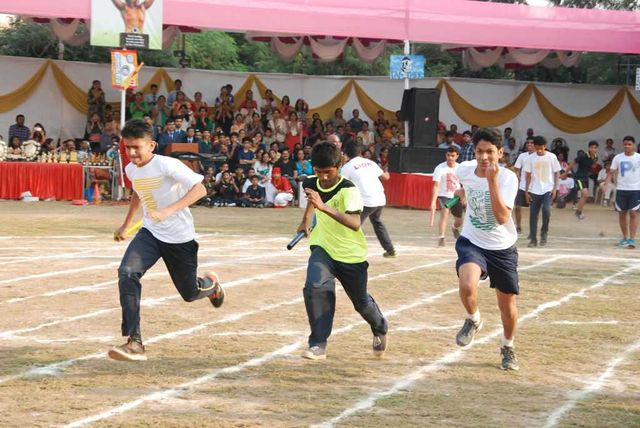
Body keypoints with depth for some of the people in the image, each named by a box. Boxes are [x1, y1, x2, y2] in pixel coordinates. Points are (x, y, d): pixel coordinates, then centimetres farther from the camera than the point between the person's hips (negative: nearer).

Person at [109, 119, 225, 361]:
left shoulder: (167, 165, -21)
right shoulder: (131, 170, 1)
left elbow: (199, 189, -26)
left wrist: (169, 210, -35)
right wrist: (126, 225, 28)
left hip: (180, 237, -5)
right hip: (150, 233, 5)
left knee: (190, 293, 8)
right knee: (127, 273, -23)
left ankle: (210, 284, 50)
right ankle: (134, 343, -25)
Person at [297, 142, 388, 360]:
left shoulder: (348, 190, -25)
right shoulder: (311, 184, -7)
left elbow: (355, 223, -42)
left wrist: (323, 207, -51)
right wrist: (305, 221, 24)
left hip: (351, 254, -3)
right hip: (323, 248, 3)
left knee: (361, 302, 13)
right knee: (314, 287, -26)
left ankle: (380, 329, 47)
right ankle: (318, 344, -19)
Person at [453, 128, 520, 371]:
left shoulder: (507, 178, -20)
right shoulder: (465, 170, -10)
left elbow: (502, 217, -33)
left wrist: (492, 181, -36)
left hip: (503, 248, -1)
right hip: (472, 242, 1)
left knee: (508, 305, 10)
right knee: (467, 285, -30)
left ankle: (508, 347, 39)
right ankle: (473, 320, 3)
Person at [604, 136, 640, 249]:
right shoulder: (618, 158, 3)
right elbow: (611, 172, 3)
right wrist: (606, 183, -12)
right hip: (621, 189, 2)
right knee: (622, 214, 7)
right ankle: (625, 238, 20)